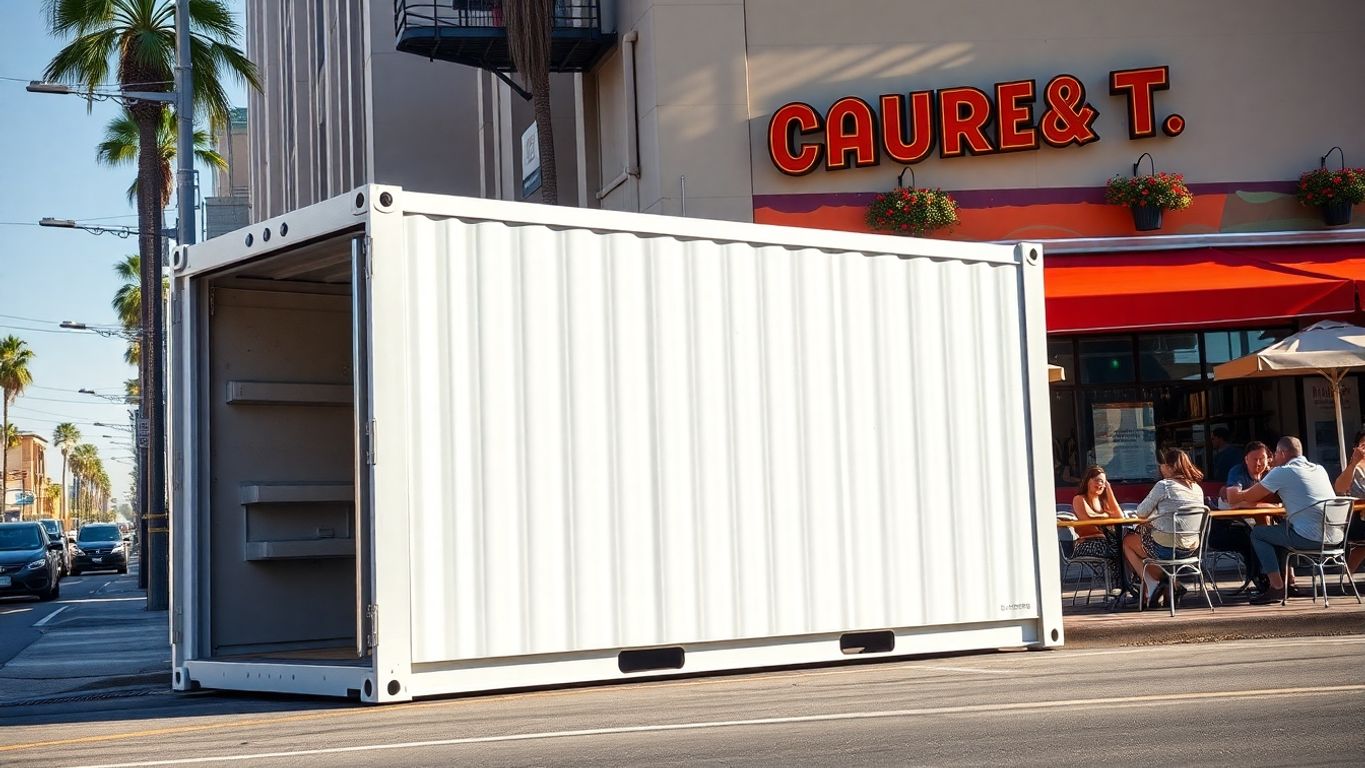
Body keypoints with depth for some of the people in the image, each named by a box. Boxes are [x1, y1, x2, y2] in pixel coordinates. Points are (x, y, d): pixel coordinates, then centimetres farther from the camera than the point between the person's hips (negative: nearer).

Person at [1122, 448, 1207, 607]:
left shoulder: (1163, 486, -14)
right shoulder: (1197, 488, 6)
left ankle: (1152, 584, 8)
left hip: (1166, 548, -7)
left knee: (1127, 542, 20)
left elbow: (1141, 513, -7)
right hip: (1190, 548, 7)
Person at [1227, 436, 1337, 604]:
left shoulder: (1281, 472, -4)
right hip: (1335, 537, 8)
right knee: (1279, 531, 29)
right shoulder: (1319, 469, 17)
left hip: (1310, 537, -8)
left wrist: (1233, 495, 27)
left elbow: (1249, 498, 4)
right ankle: (1288, 582, 27)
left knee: (1258, 533, 10)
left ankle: (1277, 588, 5)